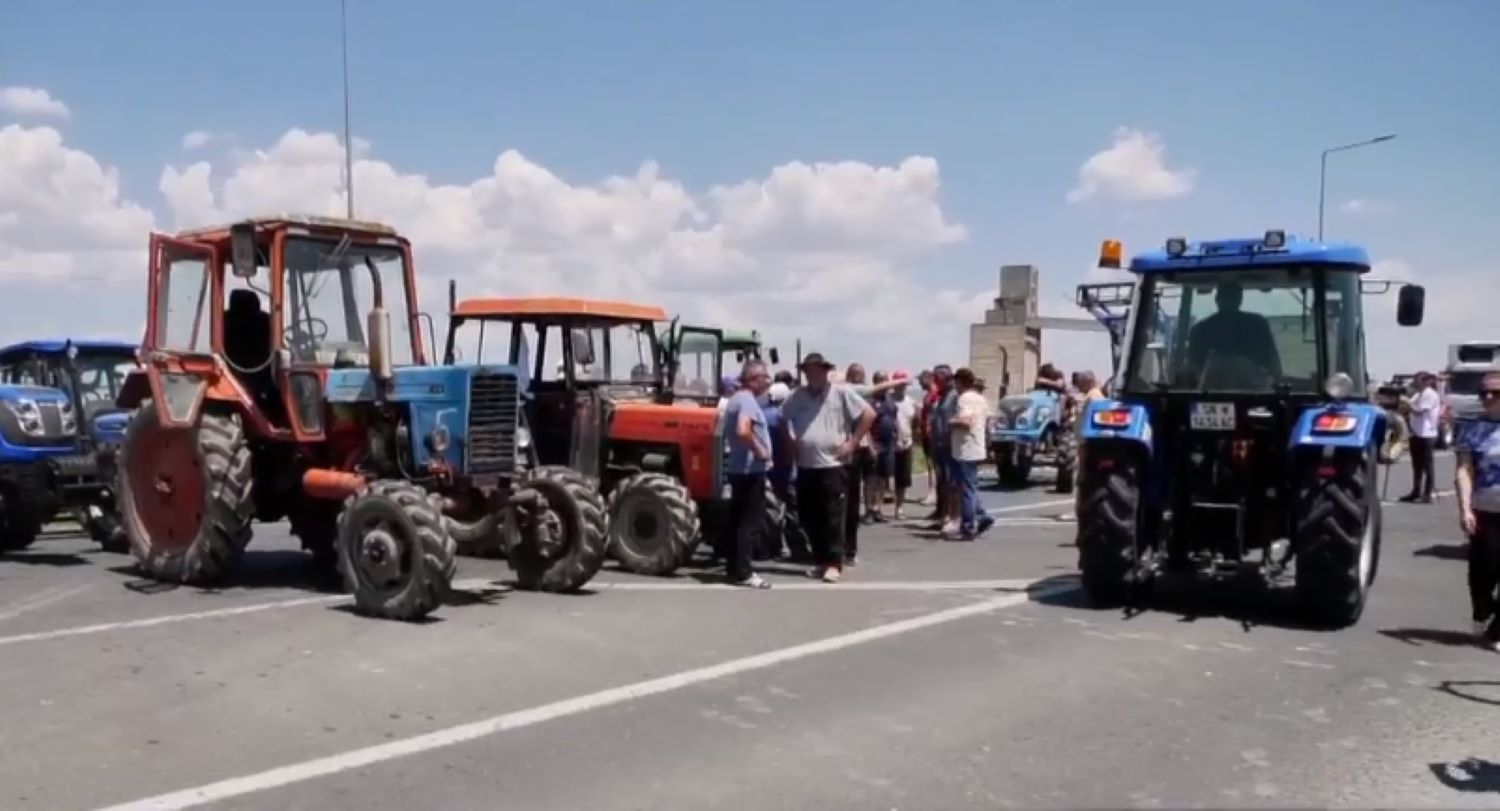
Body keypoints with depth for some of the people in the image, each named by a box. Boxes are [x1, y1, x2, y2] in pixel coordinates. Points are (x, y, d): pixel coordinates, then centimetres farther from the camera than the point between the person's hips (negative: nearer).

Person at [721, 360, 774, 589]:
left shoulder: (735, 399, 15)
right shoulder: (748, 400, -17)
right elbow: (743, 431, -33)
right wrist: (760, 451, -20)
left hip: (738, 468, 10)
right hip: (750, 469, -10)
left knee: (738, 520, 13)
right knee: (751, 522, -6)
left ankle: (734, 567, 18)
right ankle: (743, 572, -4)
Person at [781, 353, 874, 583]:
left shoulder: (841, 393, -5)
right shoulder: (798, 396, 8)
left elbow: (869, 415, -7)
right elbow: (783, 419, 24)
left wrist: (852, 443, -9)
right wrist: (791, 442, 11)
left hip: (833, 464, -5)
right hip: (806, 466, 5)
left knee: (833, 517, -4)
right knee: (810, 518, 9)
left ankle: (834, 563, 1)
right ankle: (822, 561, 20)